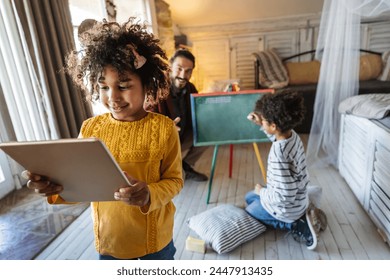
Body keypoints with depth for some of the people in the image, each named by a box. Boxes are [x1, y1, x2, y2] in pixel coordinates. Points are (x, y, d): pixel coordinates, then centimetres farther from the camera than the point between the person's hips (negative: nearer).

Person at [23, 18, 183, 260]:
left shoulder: (163, 128, -19)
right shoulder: (90, 128, -8)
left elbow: (174, 180, -13)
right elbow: (82, 182, -1)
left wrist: (149, 194, -32)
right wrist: (57, 187, -21)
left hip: (154, 237, -2)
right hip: (108, 238, 3)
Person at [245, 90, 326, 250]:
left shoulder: (279, 155, -38)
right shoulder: (292, 134, -12)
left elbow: (285, 196, -34)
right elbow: (277, 136, 16)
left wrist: (262, 192, -16)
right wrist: (261, 124, 6)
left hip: (287, 207, -8)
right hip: (298, 198, 8)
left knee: (249, 212, 18)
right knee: (249, 198, 26)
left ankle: (299, 225, 4)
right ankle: (302, 213, 14)